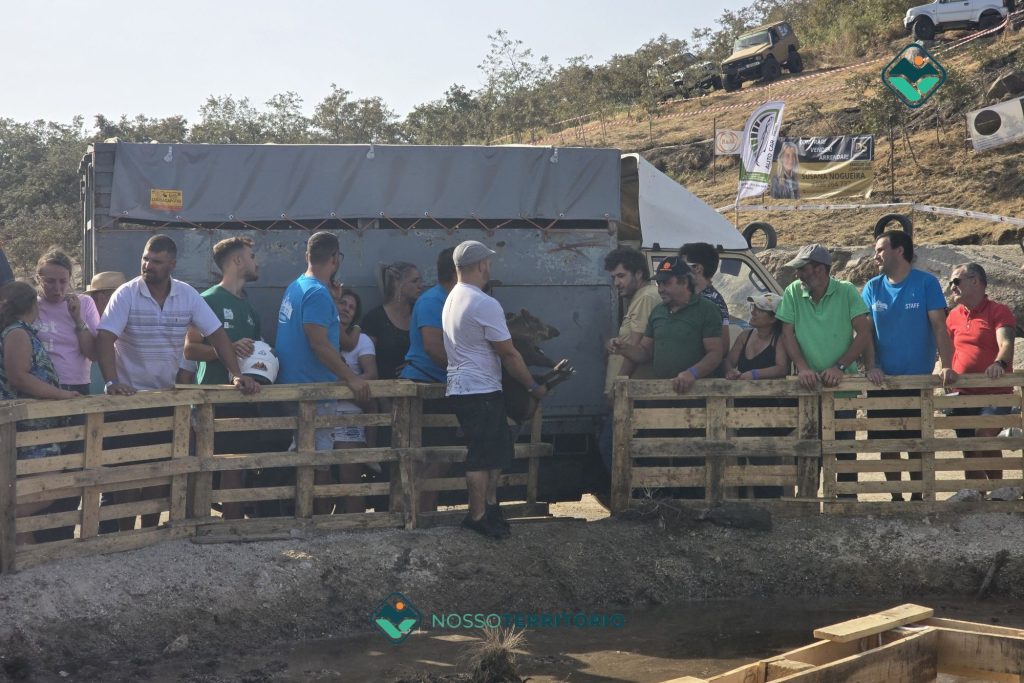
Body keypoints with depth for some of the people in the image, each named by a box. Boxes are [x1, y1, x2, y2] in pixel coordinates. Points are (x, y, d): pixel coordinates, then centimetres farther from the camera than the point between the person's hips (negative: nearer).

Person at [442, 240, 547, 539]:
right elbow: (509, 354, -15)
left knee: (498, 447, 17)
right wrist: (533, 387, -4)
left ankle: (490, 503, 24)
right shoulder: (485, 304, -19)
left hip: (461, 387, 10)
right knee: (482, 455, -2)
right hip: (480, 391, -10)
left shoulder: (452, 299, 11)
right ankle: (477, 516, 6)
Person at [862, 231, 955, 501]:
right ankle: (896, 498, 18)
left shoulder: (926, 283, -4)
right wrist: (871, 366, -15)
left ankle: (917, 497, 17)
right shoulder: (872, 288, 3)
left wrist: (946, 365, -21)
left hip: (919, 380, -2)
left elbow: (939, 326, -9)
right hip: (882, 381, 3)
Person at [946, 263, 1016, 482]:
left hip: (995, 393, -6)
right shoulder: (954, 316, 11)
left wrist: (999, 363, -41)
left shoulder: (999, 311, -5)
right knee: (970, 453, 8)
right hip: (964, 395, 6)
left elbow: (1006, 344, -21)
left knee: (984, 435, -27)